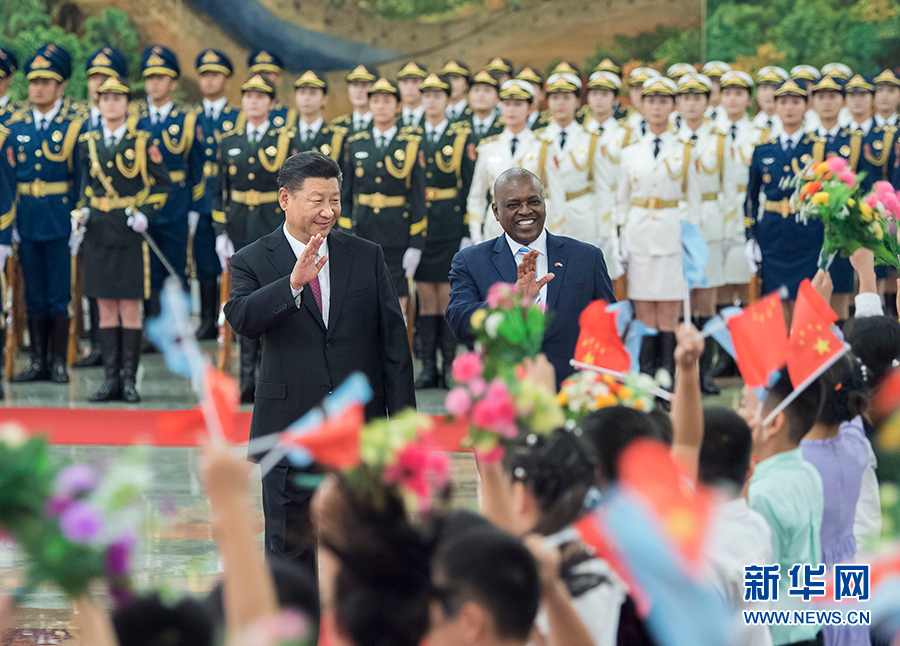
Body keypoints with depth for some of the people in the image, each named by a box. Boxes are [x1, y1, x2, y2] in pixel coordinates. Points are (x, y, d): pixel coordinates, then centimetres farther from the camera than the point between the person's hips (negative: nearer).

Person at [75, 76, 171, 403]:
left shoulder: (143, 141, -1)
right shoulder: (88, 142, 9)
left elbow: (160, 183, 2)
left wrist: (144, 213, -10)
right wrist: (82, 211, 4)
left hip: (129, 231, -3)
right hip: (98, 230, 3)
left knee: (130, 308, -2)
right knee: (106, 308, 4)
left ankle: (129, 379, 3)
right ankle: (110, 378, 7)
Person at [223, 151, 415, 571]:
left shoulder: (367, 257, 7)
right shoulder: (253, 262, 1)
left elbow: (393, 340, 6)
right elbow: (241, 320, -19)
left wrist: (403, 419, 1)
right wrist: (294, 282, -32)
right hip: (289, 429, -1)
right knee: (289, 551, 4)